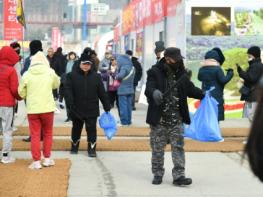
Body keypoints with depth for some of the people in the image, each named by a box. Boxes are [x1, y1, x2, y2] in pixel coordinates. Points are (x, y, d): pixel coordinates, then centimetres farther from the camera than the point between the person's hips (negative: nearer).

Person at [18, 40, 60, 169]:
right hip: (48, 108, 1)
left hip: (32, 109, -1)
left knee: (35, 135, 7)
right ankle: (47, 159, 22)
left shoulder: (27, 74, -5)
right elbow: (57, 84, 14)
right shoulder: (50, 72, -4)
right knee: (48, 134, 17)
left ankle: (36, 161, 8)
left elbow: (21, 93, 1)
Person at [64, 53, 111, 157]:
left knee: (91, 129, 0)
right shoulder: (72, 75, -3)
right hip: (77, 109, 0)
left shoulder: (96, 76, 3)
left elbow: (102, 93, 4)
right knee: (76, 129, 14)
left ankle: (92, 149, 10)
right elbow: (67, 90, -9)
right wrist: (70, 104, -22)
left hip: (92, 110, 0)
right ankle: (74, 147, 32)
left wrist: (107, 107, 3)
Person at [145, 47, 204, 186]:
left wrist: (204, 96, 4)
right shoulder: (155, 72, -7)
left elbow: (191, 89, 18)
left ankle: (178, 176, 2)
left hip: (176, 119, 3)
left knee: (178, 147, 0)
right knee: (157, 148, 7)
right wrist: (154, 92, -44)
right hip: (159, 119, -3)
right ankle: (157, 174, 21)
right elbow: (148, 88, -21)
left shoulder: (181, 74, 8)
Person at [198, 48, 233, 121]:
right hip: (217, 98, -6)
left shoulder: (201, 70, 6)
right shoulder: (217, 69, -12)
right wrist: (230, 73, -2)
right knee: (219, 117, -2)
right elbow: (223, 80, -16)